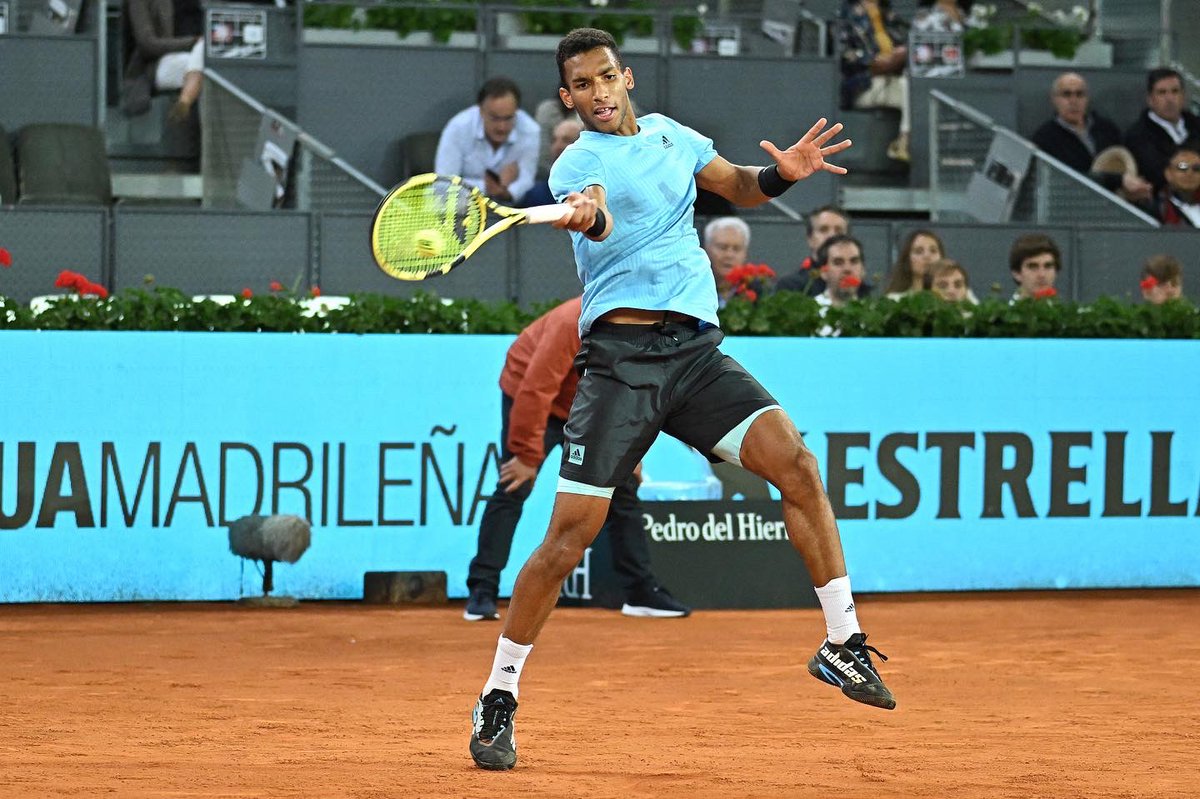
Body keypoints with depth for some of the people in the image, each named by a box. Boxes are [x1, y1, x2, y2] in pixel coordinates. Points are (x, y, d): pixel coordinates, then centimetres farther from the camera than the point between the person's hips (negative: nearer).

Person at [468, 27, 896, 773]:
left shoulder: (667, 132, 15)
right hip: (622, 355, -5)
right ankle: (498, 699, 3)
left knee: (796, 462, -14)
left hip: (697, 351, 5)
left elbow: (737, 185, 25)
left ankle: (844, 643, -4)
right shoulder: (578, 161, -4)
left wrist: (781, 173, 2)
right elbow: (600, 223, -26)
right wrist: (587, 216, -51)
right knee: (571, 533, -9)